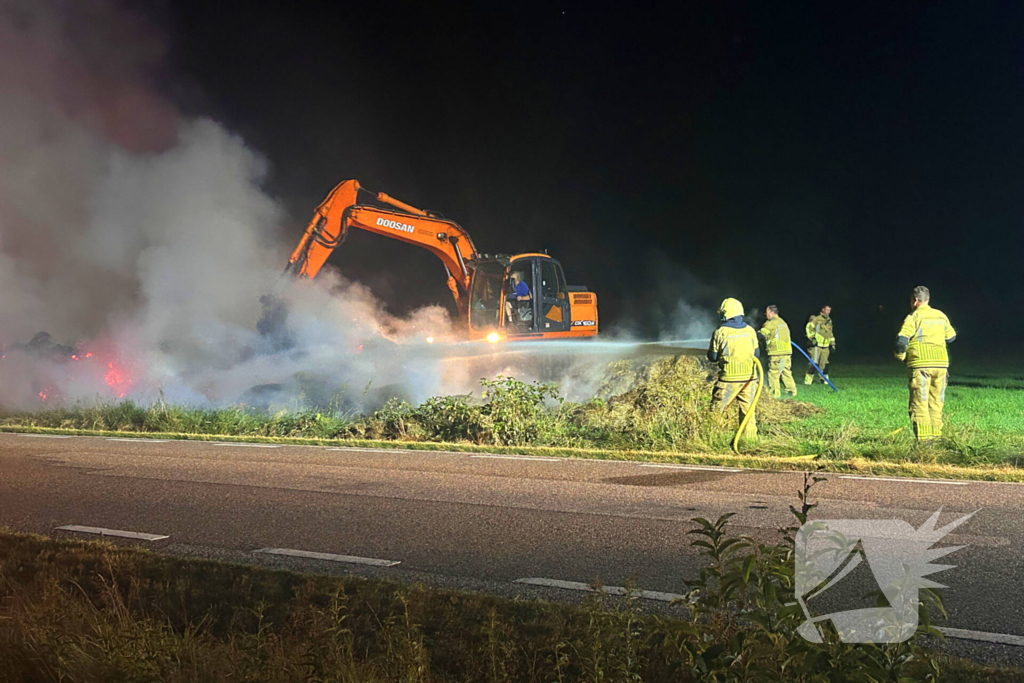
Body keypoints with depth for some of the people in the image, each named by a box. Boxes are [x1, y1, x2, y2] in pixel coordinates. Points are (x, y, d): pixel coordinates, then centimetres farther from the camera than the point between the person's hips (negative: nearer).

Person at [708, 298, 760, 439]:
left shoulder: (720, 332, -8)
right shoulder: (750, 330, 3)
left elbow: (712, 357, -3)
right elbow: (757, 353, 12)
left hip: (729, 379, -4)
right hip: (749, 378, 4)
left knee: (717, 410, 4)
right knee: (748, 410, 11)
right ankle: (750, 437, 12)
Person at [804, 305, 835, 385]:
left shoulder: (829, 320, 19)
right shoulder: (816, 318, -5)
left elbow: (830, 334, 28)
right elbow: (809, 328, -13)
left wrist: (832, 344, 24)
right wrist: (812, 338, -20)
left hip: (825, 346, 7)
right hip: (816, 345, -7)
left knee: (824, 364, 9)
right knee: (814, 363, -12)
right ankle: (807, 381, -9)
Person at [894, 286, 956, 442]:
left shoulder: (913, 317, -5)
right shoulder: (941, 316, 12)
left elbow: (901, 340, -13)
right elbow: (951, 336, 26)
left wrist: (901, 356, 5)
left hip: (920, 364, -5)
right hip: (941, 364, 5)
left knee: (919, 402, -3)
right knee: (936, 401, 14)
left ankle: (923, 437, -9)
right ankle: (936, 433, 13)